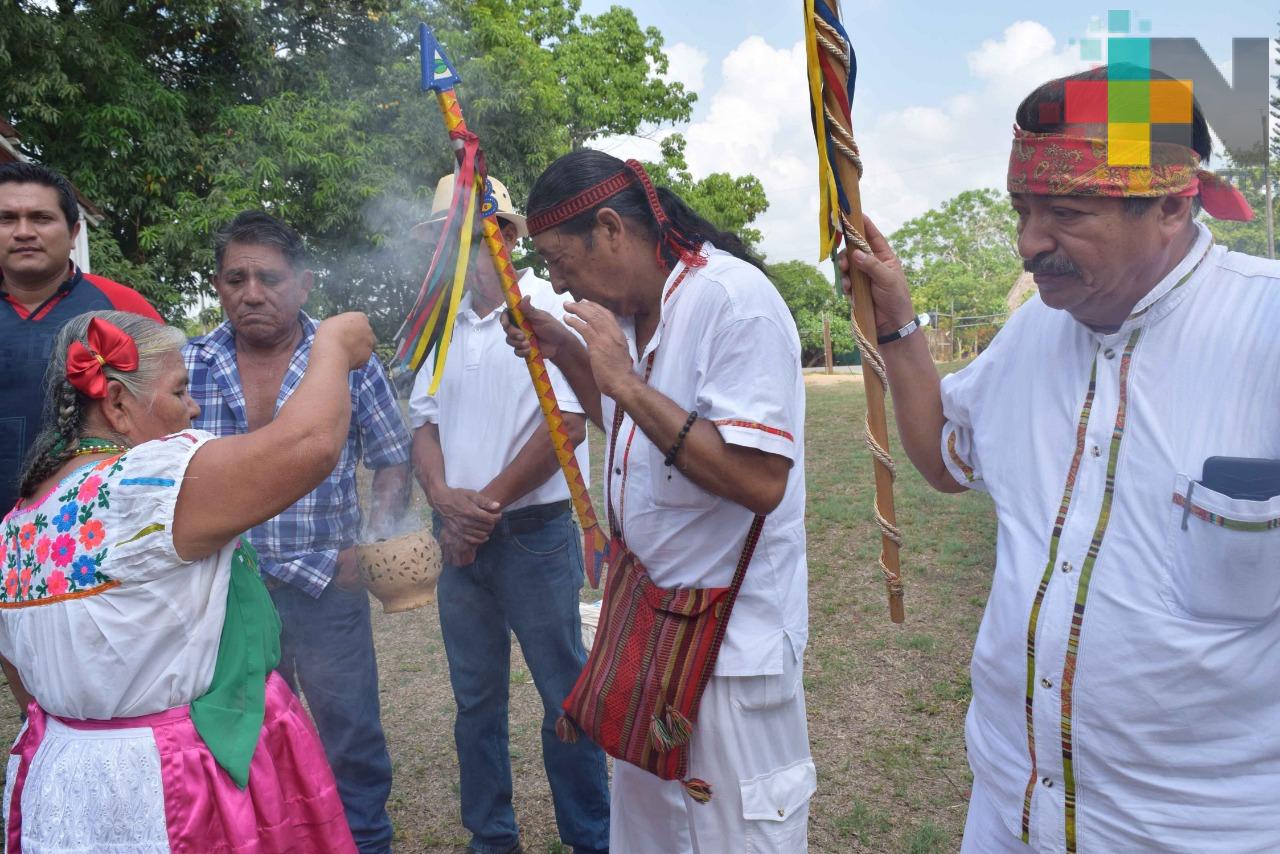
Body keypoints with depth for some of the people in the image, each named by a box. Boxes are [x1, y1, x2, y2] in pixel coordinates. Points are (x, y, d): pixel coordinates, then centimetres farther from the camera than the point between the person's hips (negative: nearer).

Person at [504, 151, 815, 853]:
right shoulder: (633, 310, 6)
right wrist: (567, 352, 6)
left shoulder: (733, 300, -22)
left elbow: (760, 481, -30)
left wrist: (626, 380, -27)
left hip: (732, 640, -9)